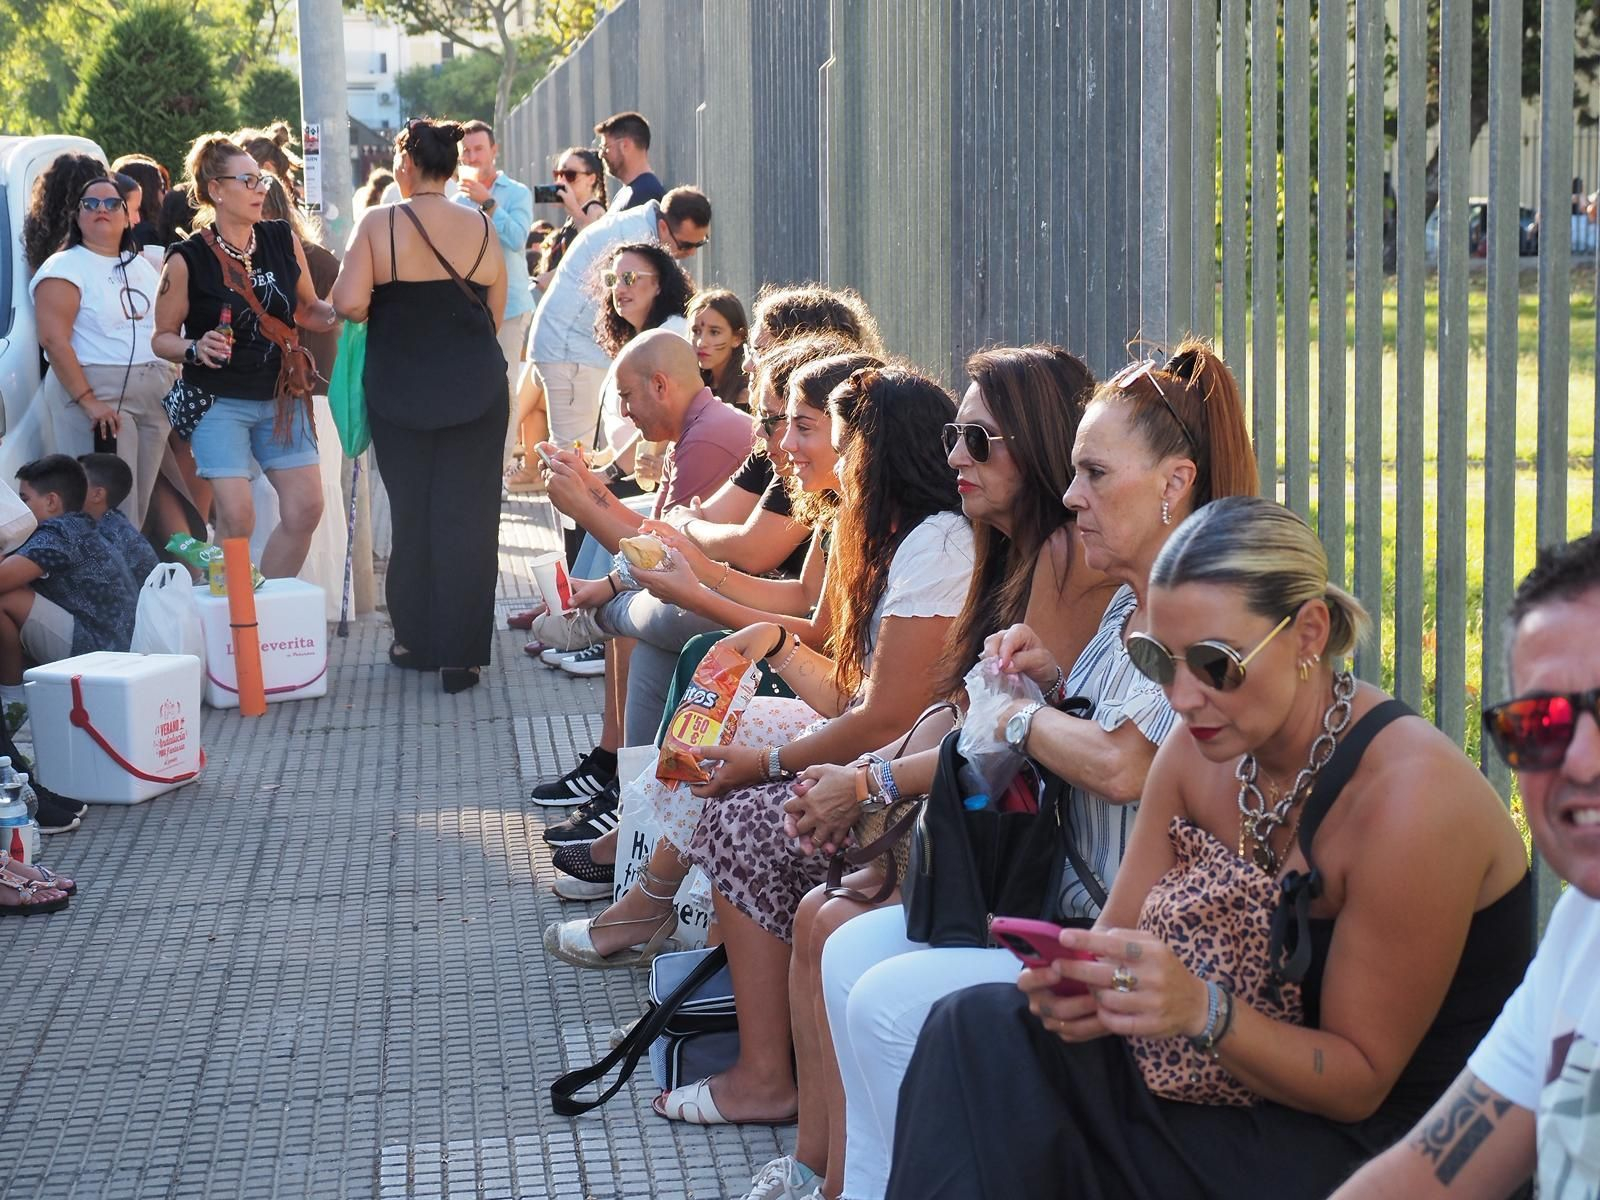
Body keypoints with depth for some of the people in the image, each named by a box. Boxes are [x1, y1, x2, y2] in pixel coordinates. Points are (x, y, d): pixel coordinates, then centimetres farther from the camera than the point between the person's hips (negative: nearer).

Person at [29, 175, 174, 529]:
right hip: (95, 394, -7)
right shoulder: (64, 267, -5)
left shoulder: (141, 265, 17)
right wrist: (88, 401, -22)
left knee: (141, 500, 5)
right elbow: (53, 339, -15)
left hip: (154, 395, 7)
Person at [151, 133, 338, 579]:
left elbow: (308, 309, 16)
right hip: (220, 402, -5)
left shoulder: (284, 240, 2)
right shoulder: (189, 259, -10)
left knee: (306, 509, 0)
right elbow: (163, 337, -3)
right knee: (236, 517, -15)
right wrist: (196, 349, -23)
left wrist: (336, 313, -5)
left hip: (281, 398, 5)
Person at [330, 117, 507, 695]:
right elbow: (495, 313, 3)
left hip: (400, 388, -1)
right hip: (476, 387, 1)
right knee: (467, 516, 4)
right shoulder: (481, 226, -3)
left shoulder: (378, 224, -9)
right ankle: (460, 656, 4)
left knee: (411, 513, 13)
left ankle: (416, 641, 21)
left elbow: (349, 304, -17)